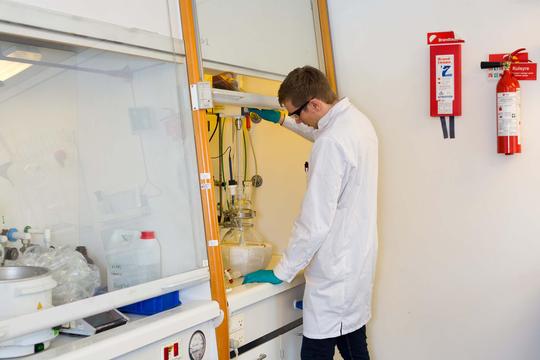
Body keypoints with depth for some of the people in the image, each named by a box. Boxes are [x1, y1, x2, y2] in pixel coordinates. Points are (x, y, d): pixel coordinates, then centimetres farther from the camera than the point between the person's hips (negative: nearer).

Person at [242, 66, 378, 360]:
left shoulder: (331, 144, -24)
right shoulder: (357, 119, 6)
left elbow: (315, 222, -23)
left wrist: (281, 272, -12)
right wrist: (281, 119, 31)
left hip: (335, 274, -10)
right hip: (358, 259, 10)